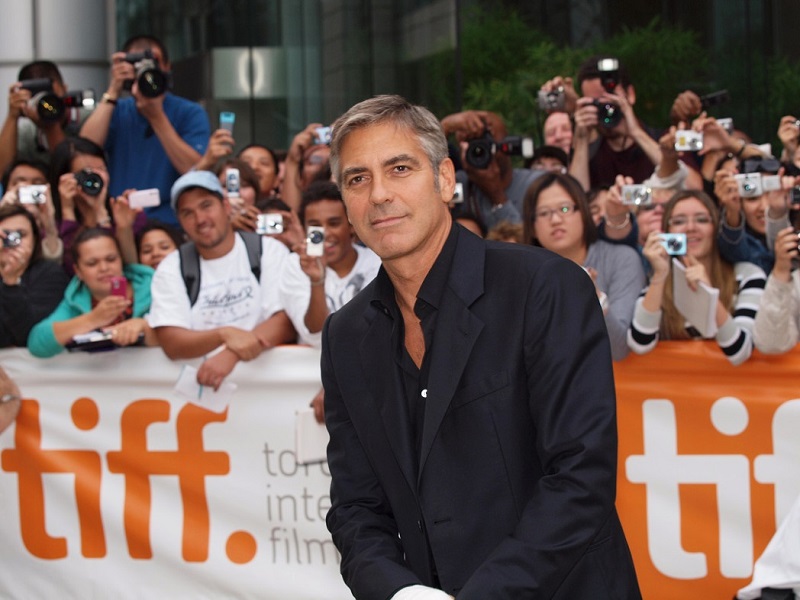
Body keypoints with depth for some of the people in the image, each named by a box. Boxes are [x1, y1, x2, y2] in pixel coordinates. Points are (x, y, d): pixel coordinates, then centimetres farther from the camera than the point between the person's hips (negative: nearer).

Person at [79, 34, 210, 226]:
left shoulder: (190, 113, 5)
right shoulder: (117, 112, 13)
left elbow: (195, 172, -9)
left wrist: (156, 116, -11)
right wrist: (113, 92, -5)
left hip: (172, 225, -2)